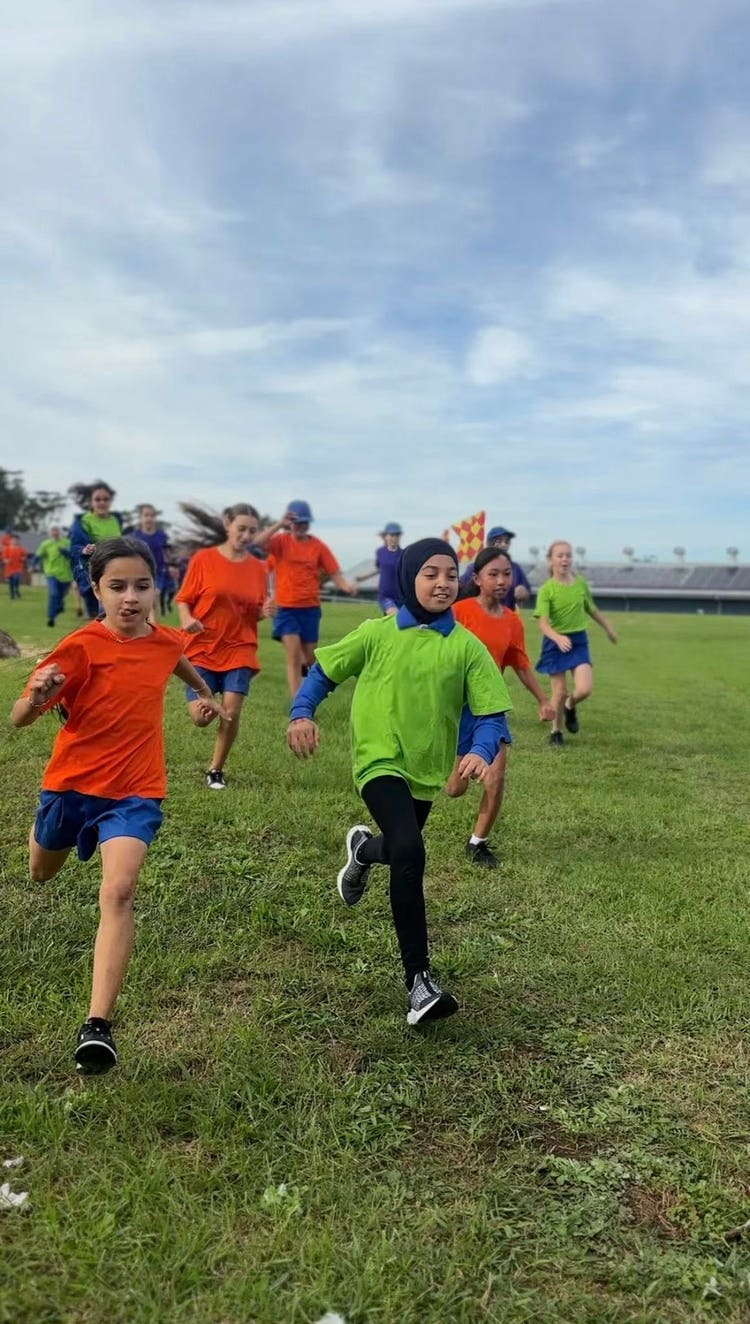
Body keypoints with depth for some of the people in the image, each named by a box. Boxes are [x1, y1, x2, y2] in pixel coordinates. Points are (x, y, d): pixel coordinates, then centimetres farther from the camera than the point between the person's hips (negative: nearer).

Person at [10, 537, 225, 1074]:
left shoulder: (165, 641, -5)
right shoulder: (81, 646, -18)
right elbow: (19, 719, -23)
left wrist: (206, 693, 38)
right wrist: (38, 696, -45)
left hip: (135, 791, 1)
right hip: (72, 783, 0)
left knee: (119, 893, -20)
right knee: (42, 873, 26)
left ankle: (99, 1026, -20)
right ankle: (45, 829, 63)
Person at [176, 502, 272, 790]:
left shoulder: (258, 568, 4)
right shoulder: (203, 559, -4)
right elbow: (183, 599, 0)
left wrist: (264, 612, -11)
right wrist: (187, 620, -20)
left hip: (239, 650, 2)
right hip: (202, 649, -1)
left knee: (231, 712, -10)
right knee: (201, 717, -6)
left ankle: (216, 770, 12)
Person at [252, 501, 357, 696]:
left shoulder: (318, 546, 0)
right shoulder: (282, 541, -3)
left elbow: (334, 573, -3)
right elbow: (258, 543, -22)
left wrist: (347, 586, -23)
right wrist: (280, 524, -26)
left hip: (310, 608, 2)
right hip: (285, 607, -2)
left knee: (309, 657, 11)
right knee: (294, 653, -14)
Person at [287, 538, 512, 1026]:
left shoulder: (467, 646, -6)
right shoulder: (378, 633, -5)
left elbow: (492, 714, -8)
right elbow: (325, 670, 4)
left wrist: (482, 751, -28)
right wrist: (303, 713, -13)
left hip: (428, 769, 4)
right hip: (380, 761, -3)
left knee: (402, 852, 24)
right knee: (409, 853, -24)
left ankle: (363, 850, 63)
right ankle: (419, 979, -15)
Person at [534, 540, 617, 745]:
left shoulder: (581, 583, 0)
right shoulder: (546, 589, -12)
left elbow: (591, 609, 17)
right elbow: (543, 622, -20)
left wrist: (608, 628, 28)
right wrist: (558, 638, -38)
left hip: (579, 641, 3)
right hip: (555, 643, -3)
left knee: (585, 689, -12)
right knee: (560, 692, 4)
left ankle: (570, 706, 23)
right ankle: (556, 731, 28)